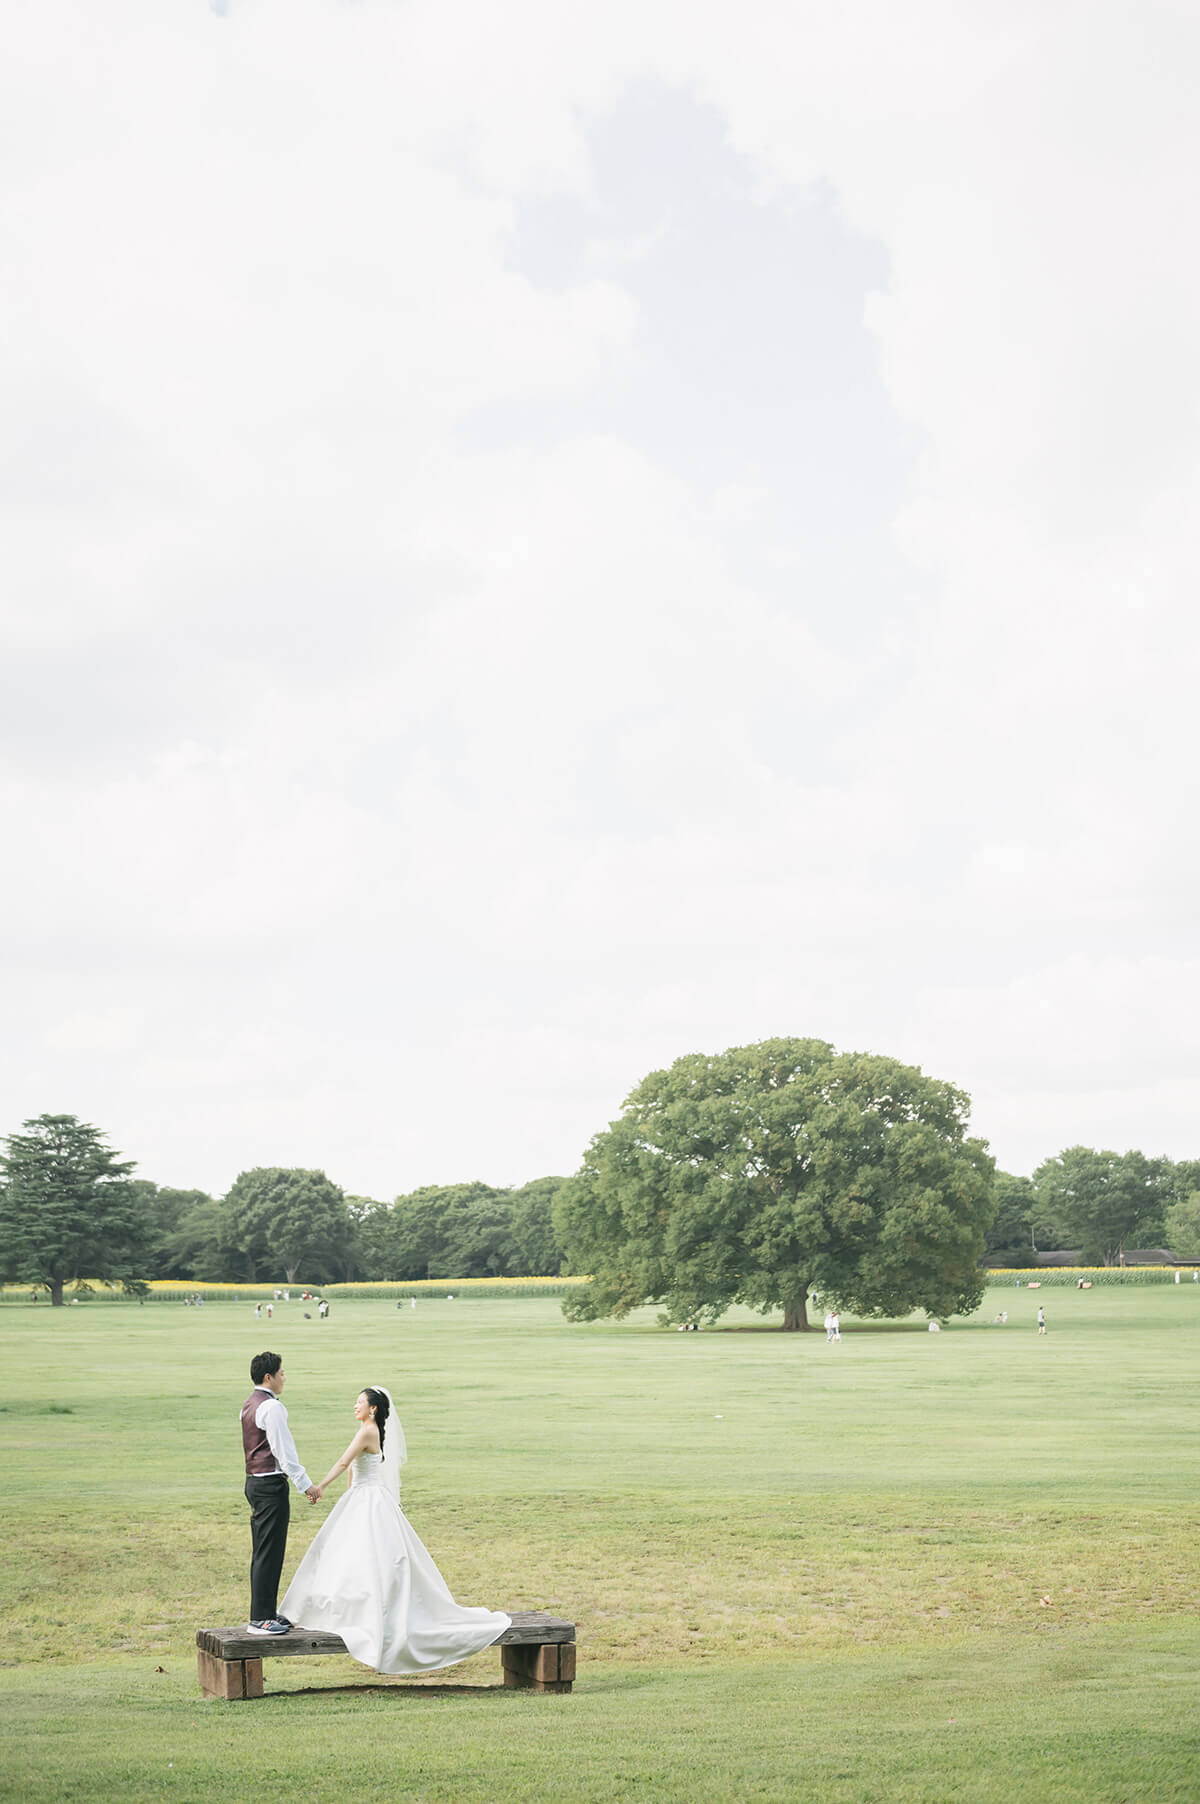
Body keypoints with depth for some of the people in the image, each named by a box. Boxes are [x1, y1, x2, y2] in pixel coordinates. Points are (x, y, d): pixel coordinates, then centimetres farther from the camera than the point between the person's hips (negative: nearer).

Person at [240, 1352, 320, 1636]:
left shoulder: (249, 1404, 14)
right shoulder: (271, 1407, -17)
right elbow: (284, 1451, -19)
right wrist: (305, 1484, -14)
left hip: (255, 1482, 10)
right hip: (271, 1485, -10)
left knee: (262, 1553, 15)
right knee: (269, 1554, -6)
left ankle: (265, 1612, 22)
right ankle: (260, 1618, -5)